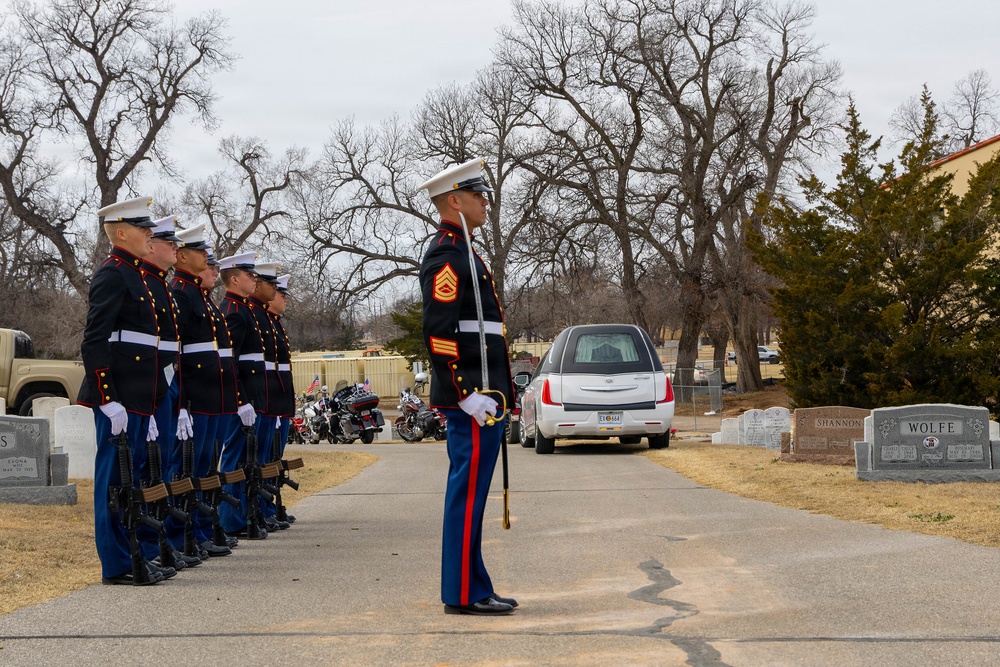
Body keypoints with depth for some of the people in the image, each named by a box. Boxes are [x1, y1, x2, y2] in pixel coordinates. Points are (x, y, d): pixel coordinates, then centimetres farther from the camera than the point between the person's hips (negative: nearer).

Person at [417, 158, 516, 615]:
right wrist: (466, 394, -22)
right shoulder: (447, 255, -13)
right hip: (472, 398, -11)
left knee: (469, 491, 12)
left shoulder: (461, 253, 21)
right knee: (468, 492, -7)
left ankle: (472, 588, 17)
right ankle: (464, 594, -4)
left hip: (481, 397, 11)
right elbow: (438, 332, -21)